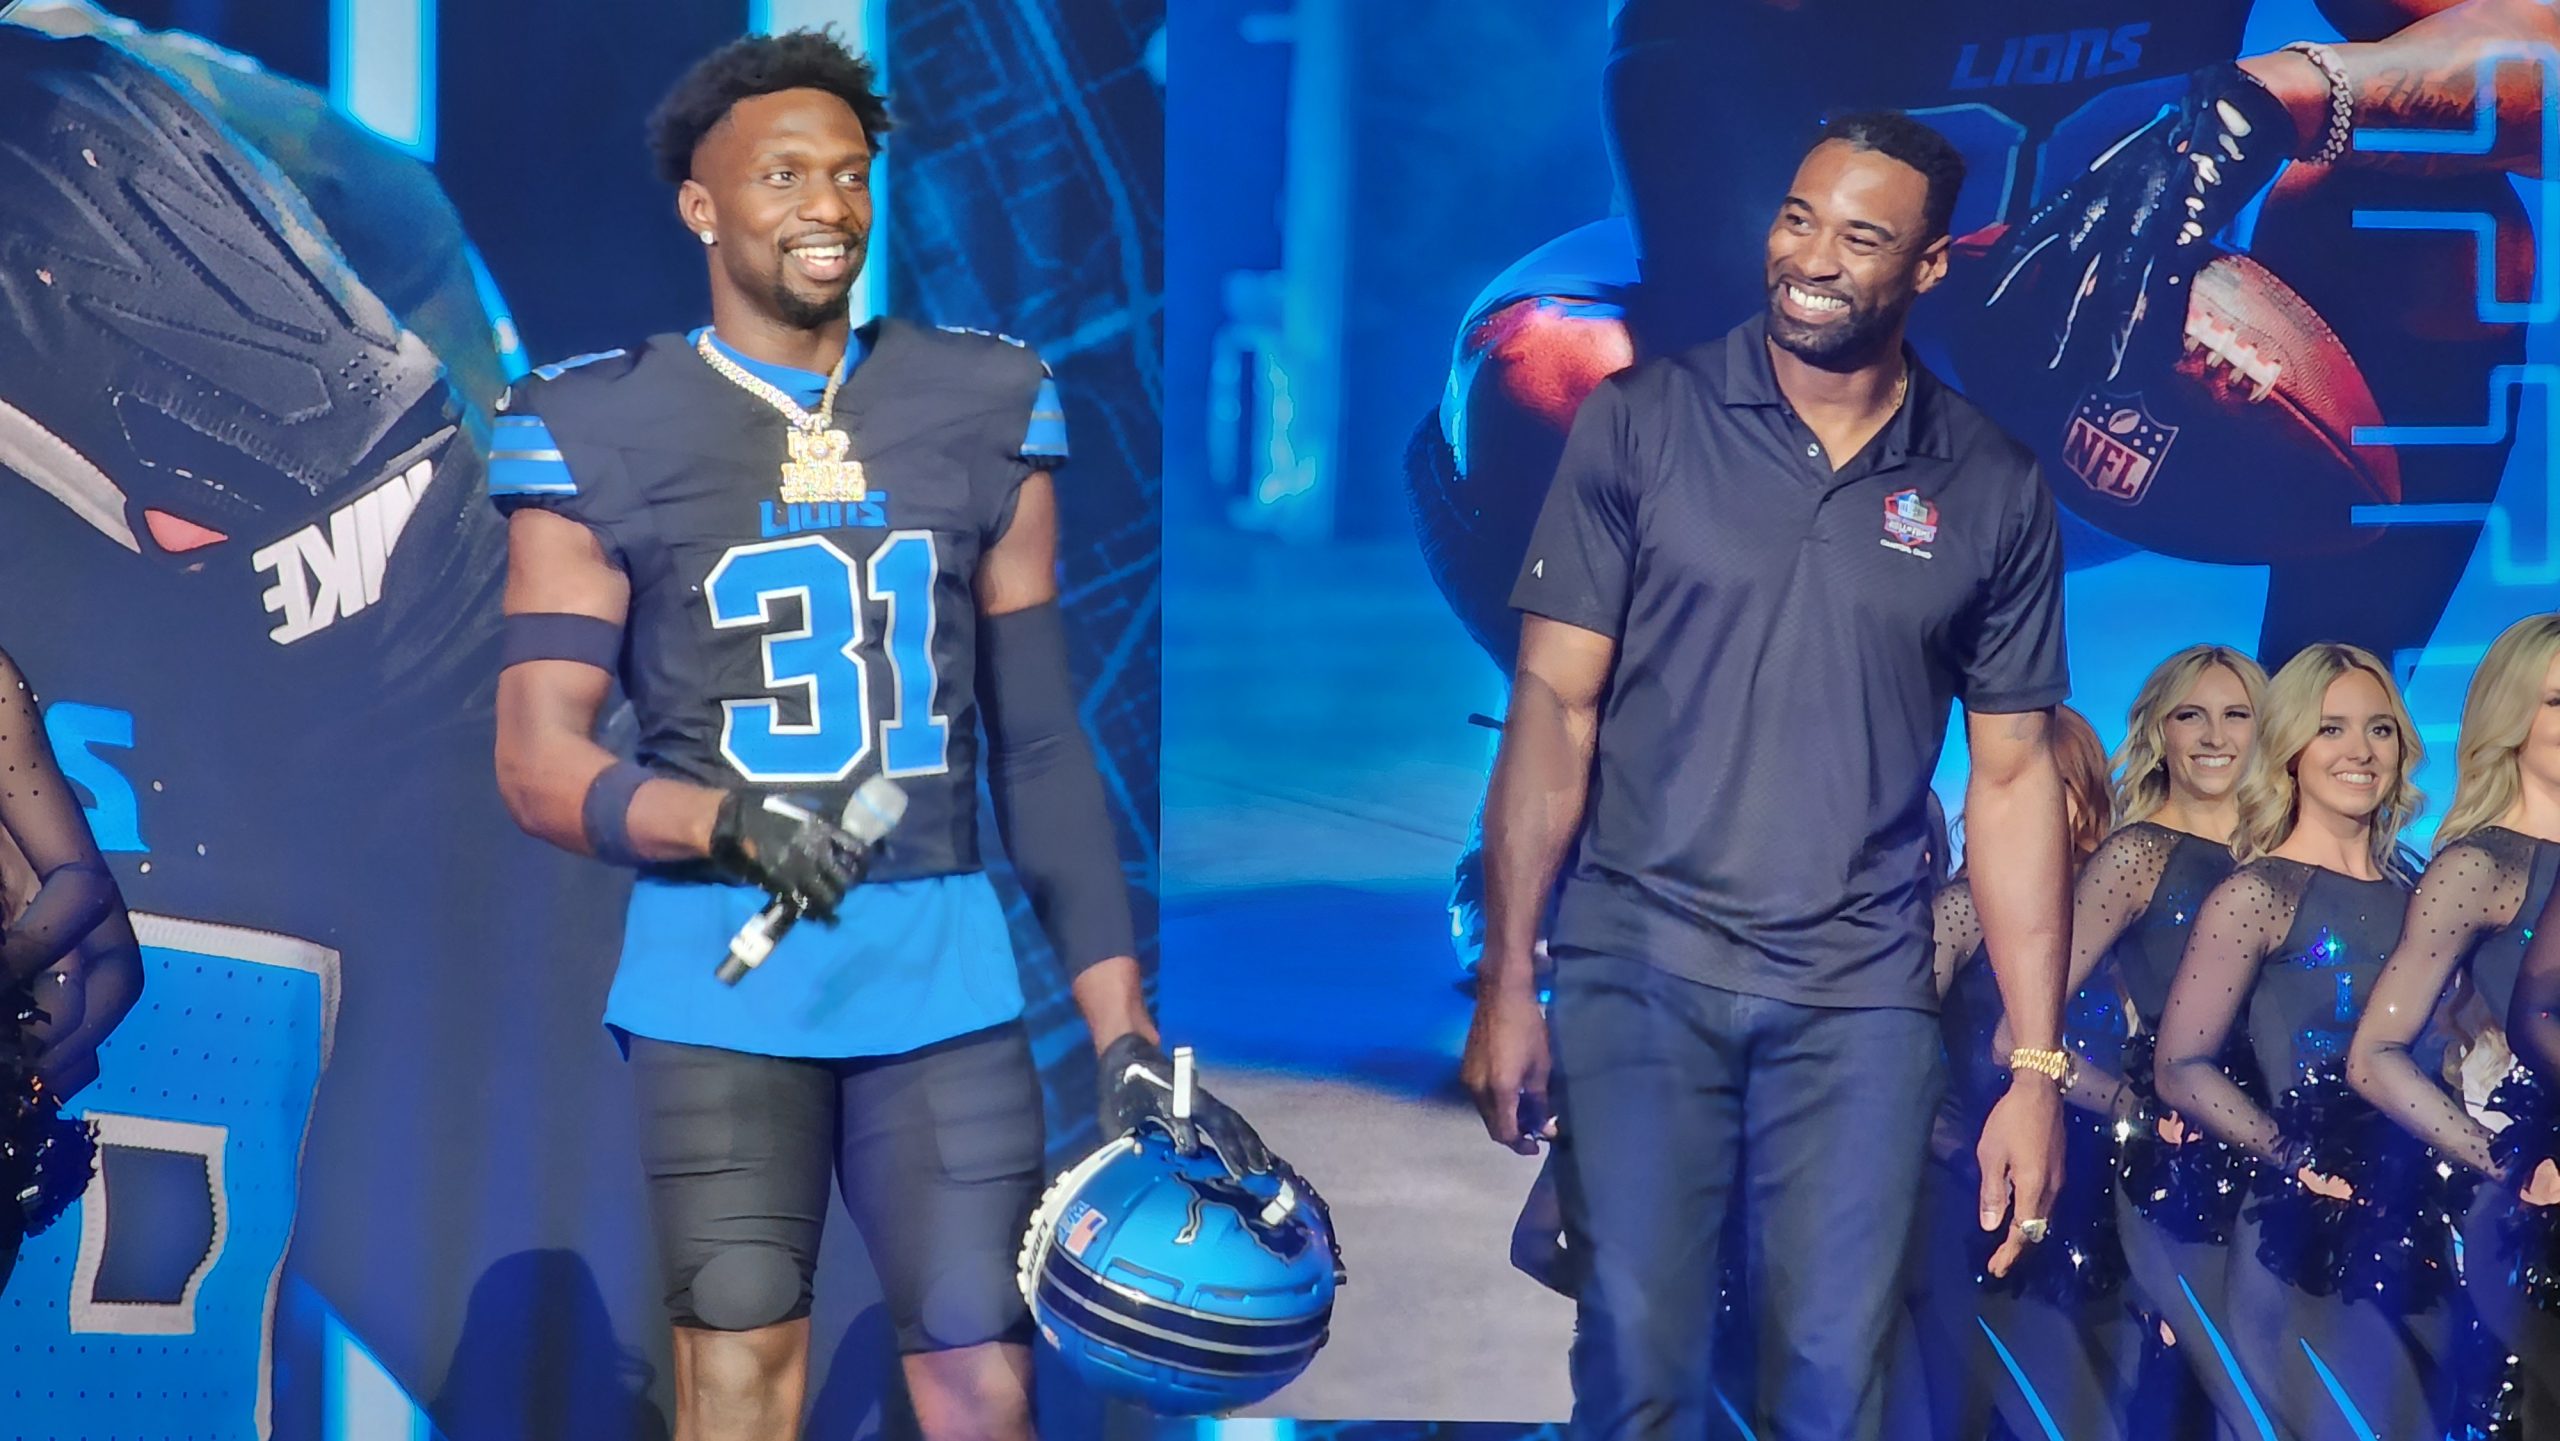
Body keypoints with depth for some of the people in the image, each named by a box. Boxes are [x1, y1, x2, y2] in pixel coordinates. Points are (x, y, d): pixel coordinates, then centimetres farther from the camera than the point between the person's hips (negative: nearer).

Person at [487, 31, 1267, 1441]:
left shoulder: (982, 411, 10)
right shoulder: (603, 436, 1)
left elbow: (1041, 751, 12)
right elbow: (539, 764, -3)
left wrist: (1125, 1034, 7)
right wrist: (727, 821, -23)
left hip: (941, 969, 2)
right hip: (720, 969, -2)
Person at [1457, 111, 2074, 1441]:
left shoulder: (1992, 490, 3)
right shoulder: (1640, 422, -1)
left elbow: (2012, 776, 6)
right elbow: (1555, 701, -1)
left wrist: (2038, 1068, 2)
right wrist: (1508, 980, -6)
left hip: (1861, 997, 1)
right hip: (1639, 968, -1)